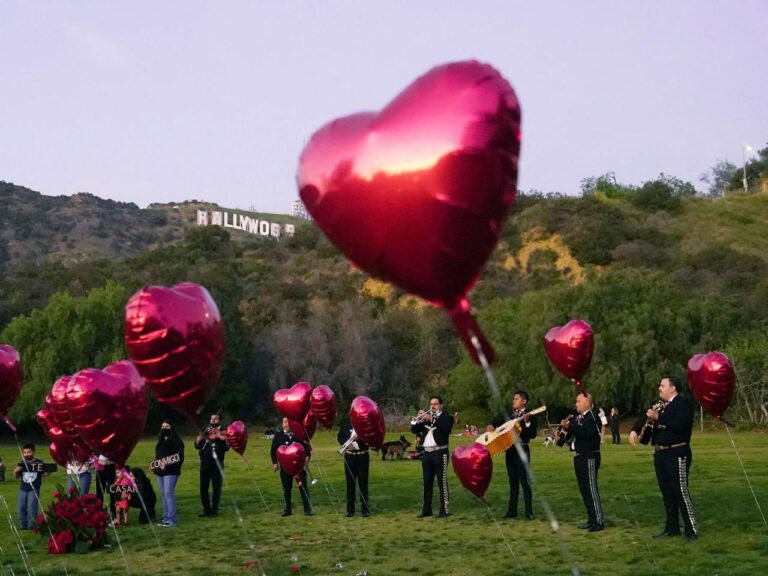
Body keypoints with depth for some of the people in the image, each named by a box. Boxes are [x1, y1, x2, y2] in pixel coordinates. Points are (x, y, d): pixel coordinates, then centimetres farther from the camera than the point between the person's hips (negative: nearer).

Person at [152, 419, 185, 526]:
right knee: (163, 494, 11)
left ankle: (171, 519, -10)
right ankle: (166, 517, 17)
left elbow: (179, 457, -14)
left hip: (171, 472, -8)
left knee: (168, 494, -12)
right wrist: (154, 465, 6)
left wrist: (167, 465, -22)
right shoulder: (161, 440, 17)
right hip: (160, 472, 8)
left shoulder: (176, 441, -7)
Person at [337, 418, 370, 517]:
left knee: (363, 483, 3)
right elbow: (340, 437, 7)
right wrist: (346, 443, -13)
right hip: (349, 456, 2)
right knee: (350, 483, 7)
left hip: (362, 456, -2)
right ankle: (350, 509, 14)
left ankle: (365, 508, 11)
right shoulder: (345, 423, 5)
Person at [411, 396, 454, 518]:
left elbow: (445, 428, -19)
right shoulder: (426, 416, 17)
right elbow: (414, 430, 10)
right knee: (427, 483, 8)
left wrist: (432, 419, -24)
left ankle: (444, 510, -5)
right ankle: (426, 510, 13)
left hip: (440, 453, -6)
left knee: (442, 482, -6)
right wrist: (417, 419, -8)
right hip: (427, 453, 6)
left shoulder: (447, 417, 2)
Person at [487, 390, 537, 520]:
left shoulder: (530, 416, -6)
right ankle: (512, 510, 15)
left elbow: (533, 435, -14)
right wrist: (491, 426, 2)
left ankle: (529, 512, -1)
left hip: (522, 450, -6)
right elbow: (498, 421, 23)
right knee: (513, 482, 10)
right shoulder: (508, 414, 13)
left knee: (524, 481, -6)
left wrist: (527, 422, -27)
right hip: (509, 450, 6)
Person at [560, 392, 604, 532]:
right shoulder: (577, 417, 15)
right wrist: (566, 428, -2)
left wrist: (570, 426, -24)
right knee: (584, 489, 11)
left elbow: (586, 433, -28)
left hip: (589, 458, -9)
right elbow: (573, 435, 16)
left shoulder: (592, 417, -12)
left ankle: (599, 521, -5)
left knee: (591, 489, -8)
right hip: (579, 457, 9)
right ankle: (591, 519, 18)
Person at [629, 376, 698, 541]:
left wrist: (658, 418, -24)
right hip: (660, 454, 9)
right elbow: (645, 418, 16)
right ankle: (672, 527, 21)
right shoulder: (660, 405, 16)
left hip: (677, 454, -9)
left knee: (681, 492, -9)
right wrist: (634, 430, -3)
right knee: (667, 492, 13)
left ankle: (692, 530, -5)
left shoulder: (683, 403, -10)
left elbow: (680, 425, -24)